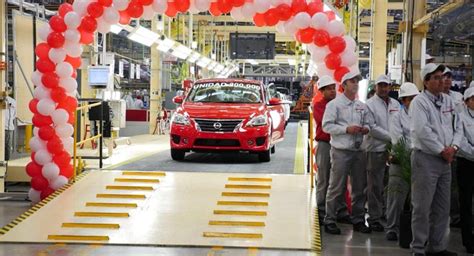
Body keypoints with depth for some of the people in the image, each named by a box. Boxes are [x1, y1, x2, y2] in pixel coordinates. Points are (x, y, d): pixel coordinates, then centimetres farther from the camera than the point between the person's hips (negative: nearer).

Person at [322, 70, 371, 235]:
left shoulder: (362, 106, 15)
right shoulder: (334, 104, -2)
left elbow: (367, 123, 24)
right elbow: (326, 125, -8)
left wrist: (366, 128, 0)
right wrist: (347, 129, -16)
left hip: (358, 150, 6)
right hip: (341, 151, -6)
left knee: (360, 187, 10)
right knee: (336, 187, -3)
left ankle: (358, 220, 21)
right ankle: (329, 221, 6)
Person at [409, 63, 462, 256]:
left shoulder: (448, 101, 13)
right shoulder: (419, 102, -9)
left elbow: (457, 127, 13)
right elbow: (423, 131, -18)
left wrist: (453, 147, -5)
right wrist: (442, 150, -13)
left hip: (446, 160, 7)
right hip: (426, 158, -7)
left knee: (442, 207, 12)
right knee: (422, 206, -3)